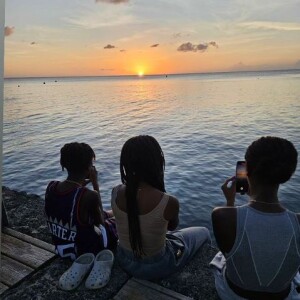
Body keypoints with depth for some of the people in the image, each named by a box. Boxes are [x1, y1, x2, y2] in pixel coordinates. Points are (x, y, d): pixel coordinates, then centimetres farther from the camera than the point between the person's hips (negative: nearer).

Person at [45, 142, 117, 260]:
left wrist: (80, 184, 2)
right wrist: (96, 184, -15)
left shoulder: (51, 187, -14)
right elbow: (100, 222, -13)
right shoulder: (89, 196, -33)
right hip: (87, 251, -6)